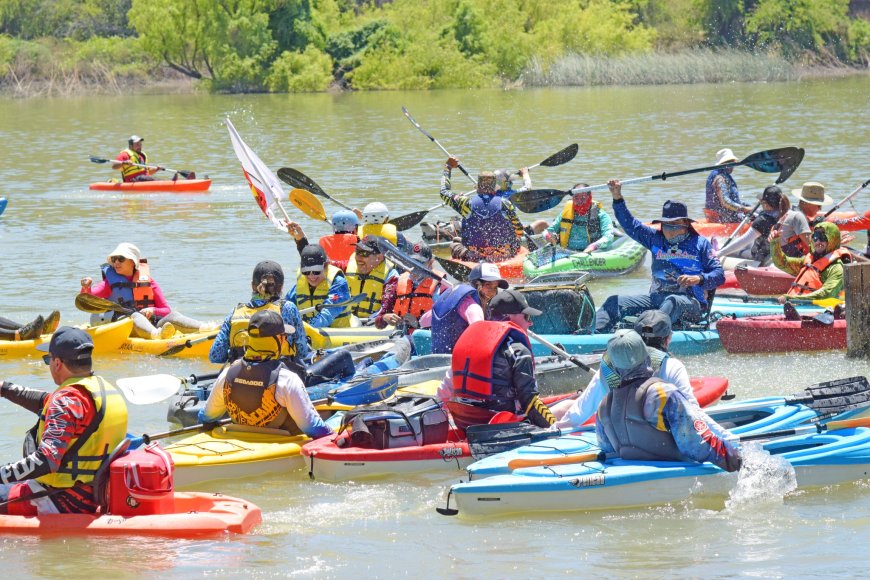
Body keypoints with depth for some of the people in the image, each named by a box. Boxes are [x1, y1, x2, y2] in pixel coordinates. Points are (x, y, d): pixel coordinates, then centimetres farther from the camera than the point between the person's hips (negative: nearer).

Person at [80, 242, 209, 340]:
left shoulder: (148, 281, 14)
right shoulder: (110, 282, 11)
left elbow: (167, 310, 10)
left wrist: (153, 310, -11)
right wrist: (86, 288, -28)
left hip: (152, 324, 2)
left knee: (172, 316, -22)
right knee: (135, 316, -33)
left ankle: (205, 328, -49)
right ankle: (156, 334, -67)